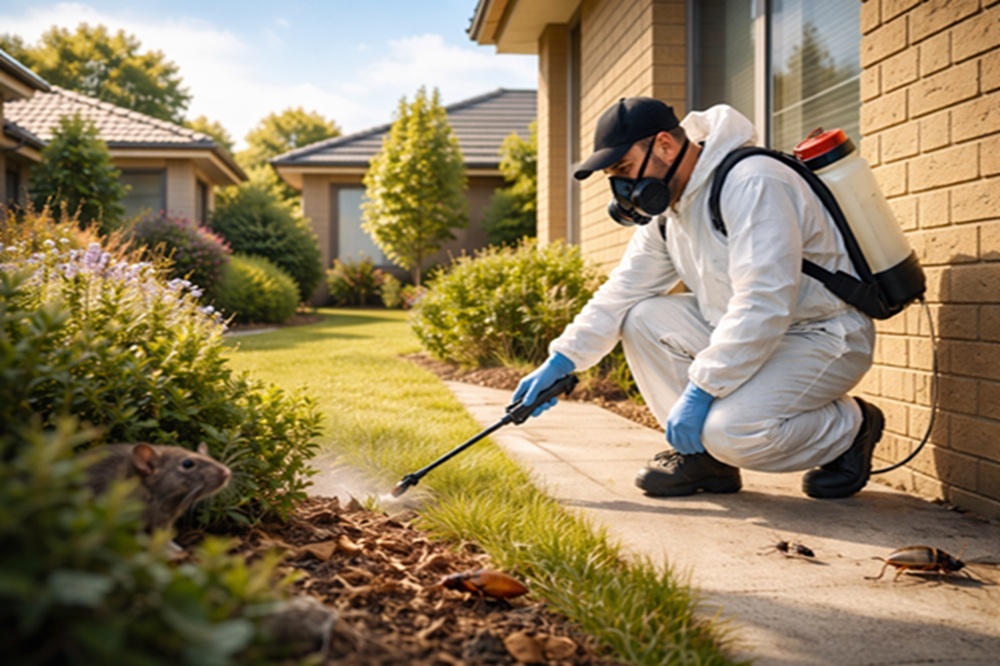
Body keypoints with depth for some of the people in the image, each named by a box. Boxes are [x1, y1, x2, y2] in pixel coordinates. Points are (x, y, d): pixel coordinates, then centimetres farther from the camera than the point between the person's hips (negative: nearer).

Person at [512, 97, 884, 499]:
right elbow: (623, 291, 8)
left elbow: (761, 307, -31)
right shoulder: (668, 206, 5)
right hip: (748, 333, 9)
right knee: (643, 318, -5)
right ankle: (702, 455, 1)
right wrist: (560, 361, 0)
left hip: (825, 338, -8)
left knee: (731, 431, -28)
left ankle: (850, 428, 1)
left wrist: (699, 390, -29)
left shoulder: (751, 185, -24)